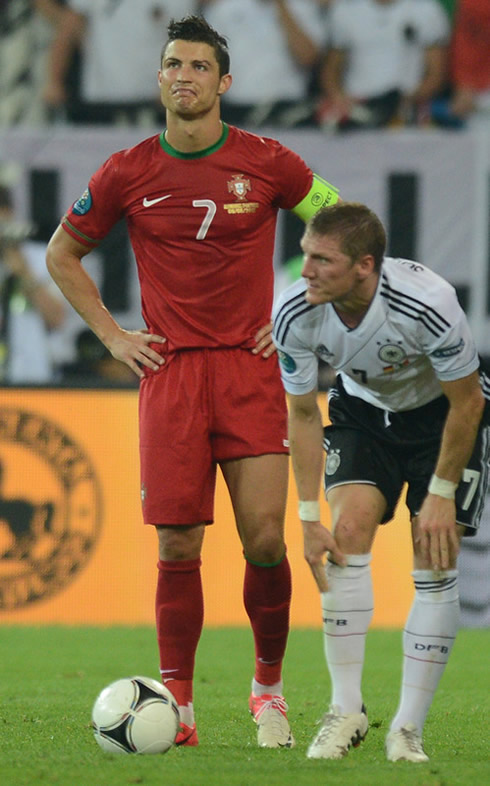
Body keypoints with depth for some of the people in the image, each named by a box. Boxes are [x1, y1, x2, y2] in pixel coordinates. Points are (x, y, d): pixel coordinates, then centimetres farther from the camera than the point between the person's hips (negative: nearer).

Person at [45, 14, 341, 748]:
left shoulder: (267, 163, -1)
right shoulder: (128, 173, 2)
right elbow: (62, 254, 16)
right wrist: (112, 335, 8)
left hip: (251, 366, -1)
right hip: (169, 371, 1)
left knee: (265, 538, -8)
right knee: (177, 545, -3)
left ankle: (269, 688, 11)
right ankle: (176, 705, 2)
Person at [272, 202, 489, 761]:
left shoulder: (428, 303, -38)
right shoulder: (295, 315, -27)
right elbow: (302, 414, -11)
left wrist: (441, 493, -16)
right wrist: (309, 516, -14)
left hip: (443, 414, -3)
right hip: (362, 410, 3)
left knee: (434, 563, -11)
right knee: (348, 532, -17)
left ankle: (408, 728, -3)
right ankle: (346, 710, -8)